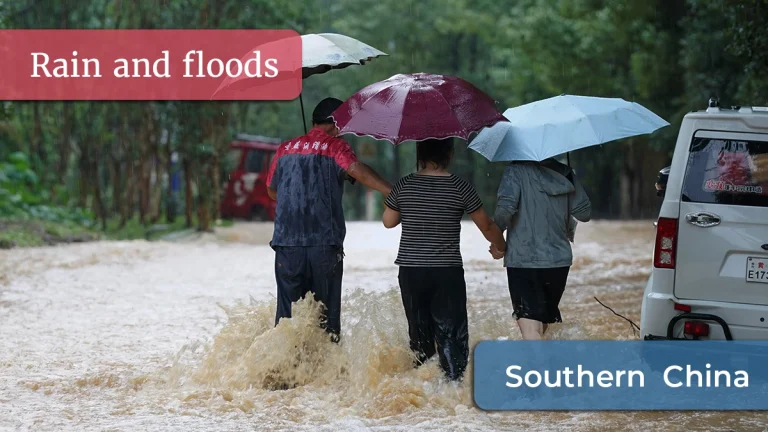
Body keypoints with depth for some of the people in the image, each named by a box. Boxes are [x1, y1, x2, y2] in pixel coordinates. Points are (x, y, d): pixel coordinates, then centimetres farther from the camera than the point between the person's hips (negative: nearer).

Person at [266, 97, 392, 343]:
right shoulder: (335, 146, -1)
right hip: (324, 244, -4)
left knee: (288, 307, 7)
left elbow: (271, 189, 24)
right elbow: (356, 170, -19)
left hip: (287, 242, 4)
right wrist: (393, 192, -28)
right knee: (326, 312, 4)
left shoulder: (286, 148, 14)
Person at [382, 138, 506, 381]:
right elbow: (486, 226, 4)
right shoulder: (459, 188, -6)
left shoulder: (404, 186, -1)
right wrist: (500, 247, 22)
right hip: (448, 272, -2)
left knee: (420, 331, 12)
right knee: (451, 332, -2)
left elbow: (388, 221, 12)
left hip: (411, 271, 2)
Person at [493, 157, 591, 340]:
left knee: (529, 326, -10)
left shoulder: (517, 170, -8)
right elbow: (584, 212, 7)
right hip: (560, 260, 5)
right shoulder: (564, 173, 6)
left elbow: (506, 206, -22)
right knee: (543, 321, 21)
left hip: (523, 260, -5)